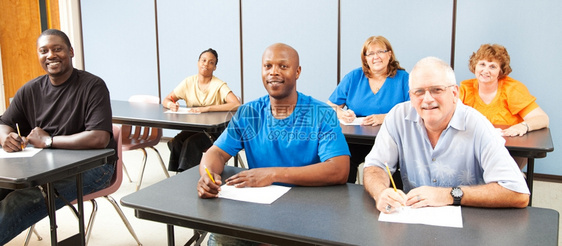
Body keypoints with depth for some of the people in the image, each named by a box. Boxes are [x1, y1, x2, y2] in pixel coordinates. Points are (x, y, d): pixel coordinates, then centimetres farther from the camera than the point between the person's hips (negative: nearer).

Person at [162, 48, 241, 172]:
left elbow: (237, 105, -24)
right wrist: (171, 104, -16)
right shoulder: (188, 82, 4)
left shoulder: (219, 85, -9)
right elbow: (166, 100, 11)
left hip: (214, 130, -4)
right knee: (175, 142, -25)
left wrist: (206, 108, -30)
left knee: (191, 143, -30)